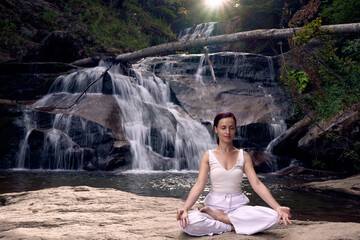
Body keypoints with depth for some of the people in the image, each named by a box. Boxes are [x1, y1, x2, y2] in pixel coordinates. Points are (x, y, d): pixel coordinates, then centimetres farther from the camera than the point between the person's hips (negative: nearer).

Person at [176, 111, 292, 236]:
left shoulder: (243, 156, 5)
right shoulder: (208, 156, 1)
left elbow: (257, 184, -3)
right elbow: (199, 185, -9)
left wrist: (278, 208, -18)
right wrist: (185, 209, -26)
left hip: (238, 206, 2)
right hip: (215, 205, -2)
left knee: (273, 217, -26)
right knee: (185, 222, -31)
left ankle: (222, 218, -12)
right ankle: (233, 226, -14)